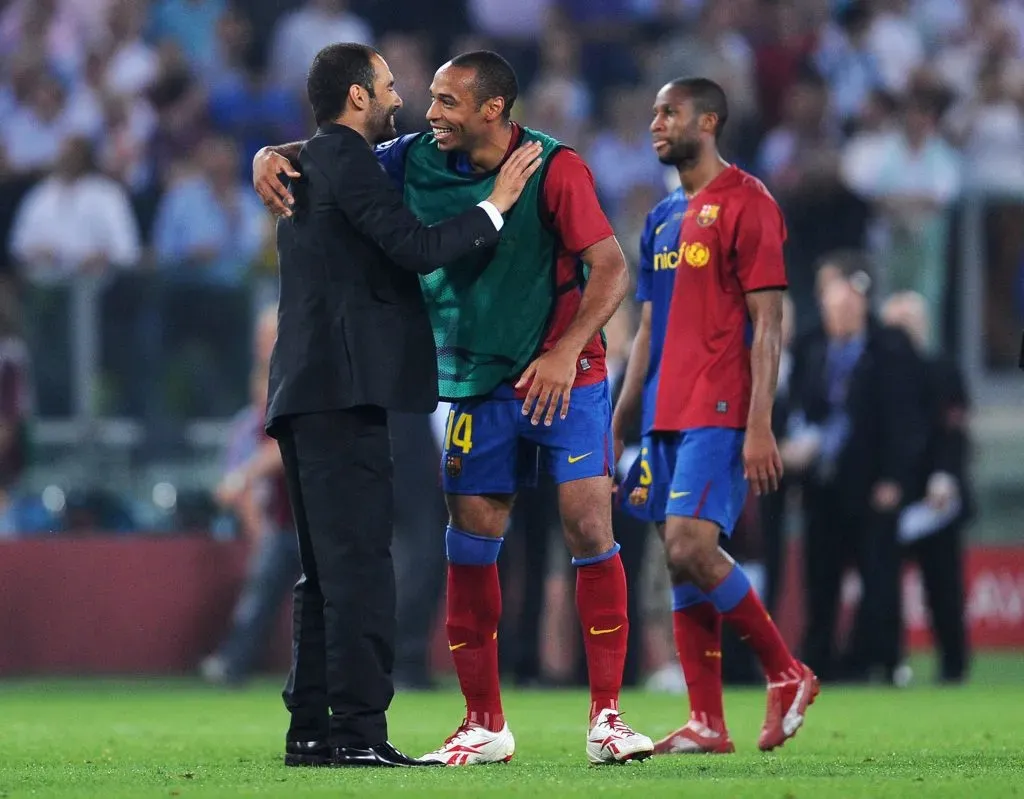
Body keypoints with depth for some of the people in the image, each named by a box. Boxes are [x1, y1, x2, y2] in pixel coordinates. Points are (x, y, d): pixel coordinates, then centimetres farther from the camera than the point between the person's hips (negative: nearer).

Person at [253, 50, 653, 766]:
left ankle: (607, 716, -8)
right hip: (477, 380, 4)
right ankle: (484, 725, 11)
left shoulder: (554, 168, -13)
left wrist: (566, 351, -25)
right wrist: (271, 158, -11)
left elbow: (611, 269, -14)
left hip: (564, 376, -4)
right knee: (471, 540, 1)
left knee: (588, 524, -13)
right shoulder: (418, 161, 0)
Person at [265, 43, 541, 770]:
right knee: (360, 565, -12)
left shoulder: (312, 165, 22)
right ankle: (359, 731, -16)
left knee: (328, 569, 12)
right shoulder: (346, 160, -8)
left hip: (308, 395, 10)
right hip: (344, 390, -10)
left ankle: (311, 730, 11)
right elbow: (415, 247, -16)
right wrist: (495, 206, -7)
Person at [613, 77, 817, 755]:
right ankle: (707, 724, 5)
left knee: (691, 548, -18)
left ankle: (788, 675, -3)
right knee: (681, 561, 4)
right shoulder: (665, 217, 18)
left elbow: (767, 324, -11)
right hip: (667, 417, 8)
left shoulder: (746, 204, -7)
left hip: (719, 414, -8)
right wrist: (618, 423, 19)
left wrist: (759, 425, -18)